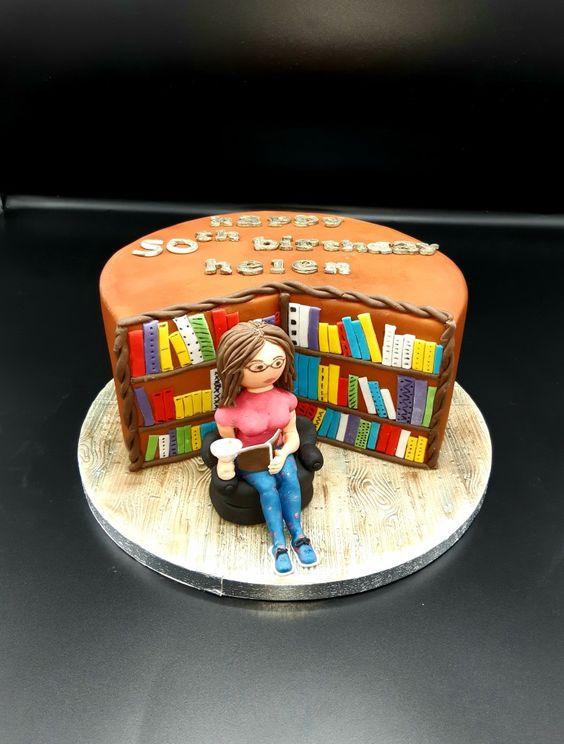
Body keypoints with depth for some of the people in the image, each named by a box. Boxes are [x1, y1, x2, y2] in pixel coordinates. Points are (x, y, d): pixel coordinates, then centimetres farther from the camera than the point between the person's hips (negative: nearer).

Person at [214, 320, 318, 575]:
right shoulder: (231, 409, -23)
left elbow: (292, 435, -2)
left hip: (278, 453, 3)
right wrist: (225, 462, -29)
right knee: (267, 485, -28)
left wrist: (283, 453, -22)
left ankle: (297, 535, -16)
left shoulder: (285, 398, -11)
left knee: (289, 478, -27)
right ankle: (278, 543, -18)